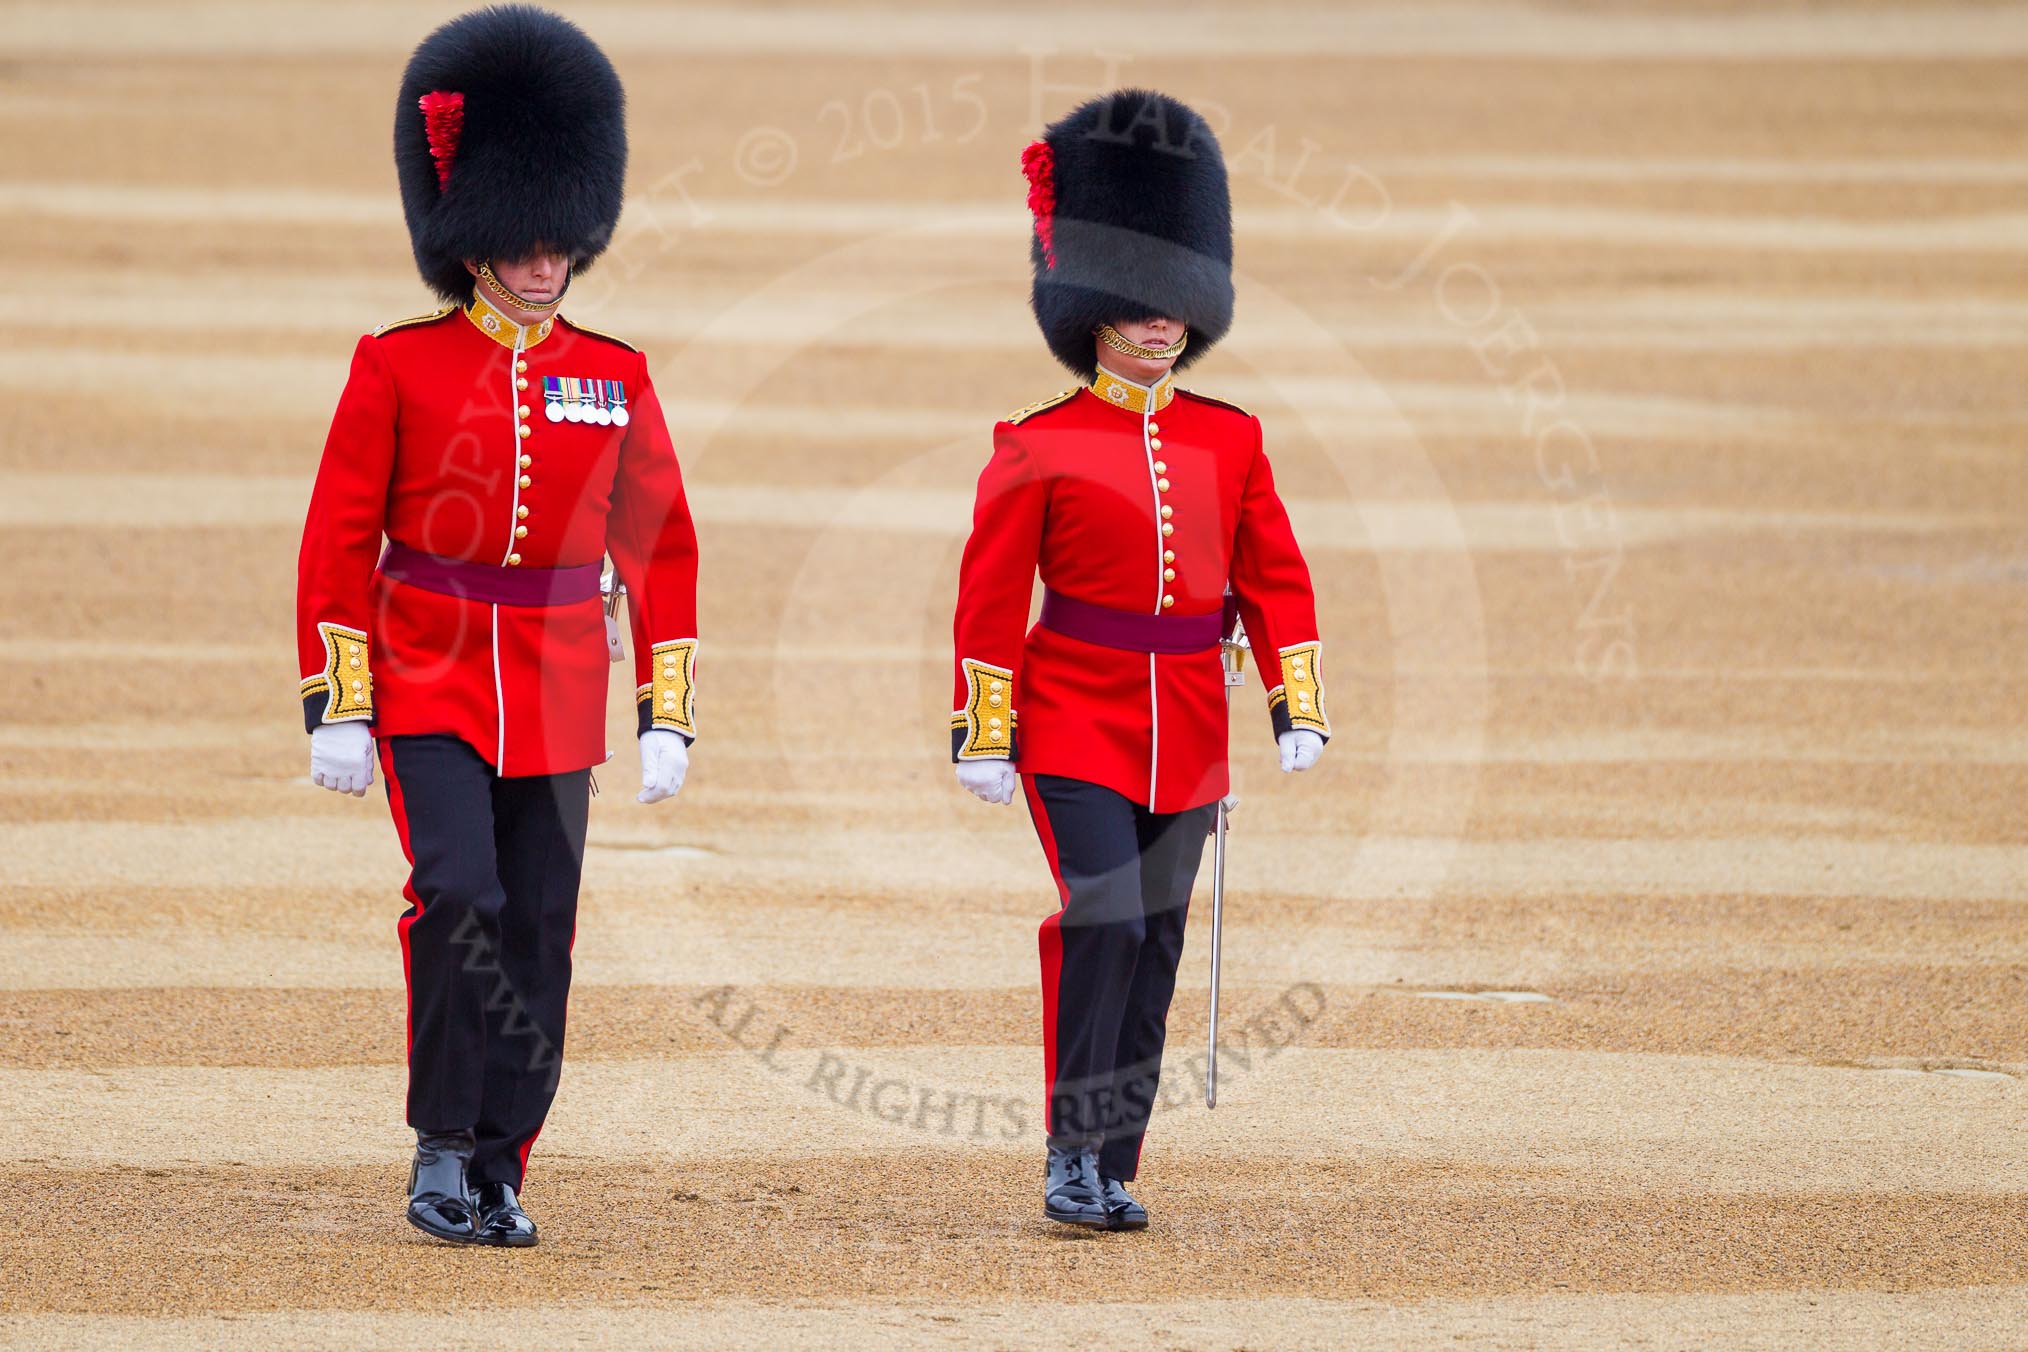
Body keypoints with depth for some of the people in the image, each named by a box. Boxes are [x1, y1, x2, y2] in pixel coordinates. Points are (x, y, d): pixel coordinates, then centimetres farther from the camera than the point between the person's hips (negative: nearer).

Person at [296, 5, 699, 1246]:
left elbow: (663, 552, 8)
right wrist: (337, 710, -7)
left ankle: (500, 1172, 12)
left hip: (560, 699, 3)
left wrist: (669, 718, 2)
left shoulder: (615, 379, 5)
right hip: (428, 686, -3)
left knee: (538, 936, 2)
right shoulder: (398, 367, -3)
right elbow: (339, 544, -2)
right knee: (458, 896, -19)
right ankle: (443, 1148, -7)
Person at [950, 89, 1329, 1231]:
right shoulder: (1041, 446, -5)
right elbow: (991, 600, -4)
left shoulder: (1230, 441, 8)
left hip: (1188, 737, 5)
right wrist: (984, 739, -6)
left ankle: (1115, 1169, 13)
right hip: (1076, 726, -5)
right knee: (1102, 922, -17)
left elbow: (1275, 580, 10)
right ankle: (1074, 1160, -13)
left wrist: (1302, 708, 2)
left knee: (1154, 951, 6)